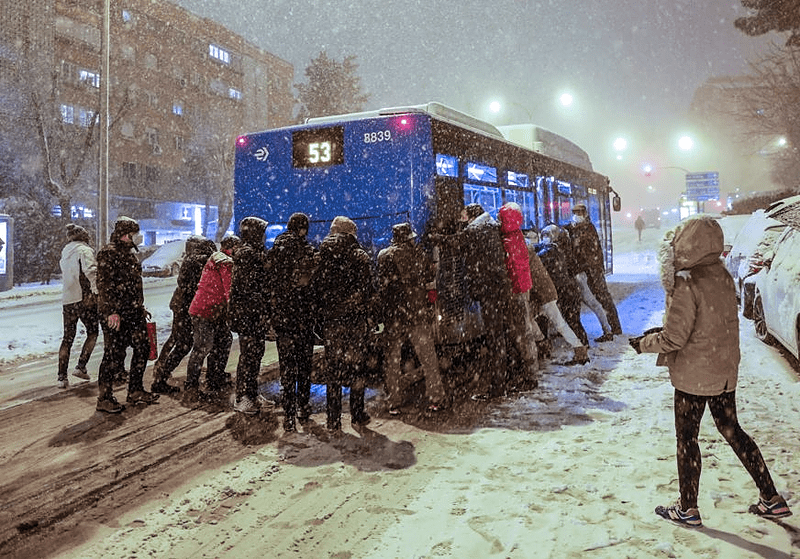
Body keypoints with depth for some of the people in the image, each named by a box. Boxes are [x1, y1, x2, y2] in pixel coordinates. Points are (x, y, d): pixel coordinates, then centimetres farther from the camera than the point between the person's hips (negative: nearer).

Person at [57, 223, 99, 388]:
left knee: (68, 338, 9)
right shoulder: (84, 250, -6)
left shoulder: (64, 254, 16)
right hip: (84, 299, -6)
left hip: (67, 300, 6)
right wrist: (96, 291, -24)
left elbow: (64, 276, 19)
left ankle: (62, 377, 7)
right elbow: (90, 271, -22)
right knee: (93, 332, 10)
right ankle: (81, 367, 0)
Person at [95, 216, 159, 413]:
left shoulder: (130, 253, 18)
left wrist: (141, 307, 25)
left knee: (142, 348, 12)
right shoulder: (108, 253, -12)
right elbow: (104, 285, -18)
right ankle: (104, 398, 8)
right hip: (115, 314, -9)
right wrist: (111, 311, -23)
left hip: (133, 312, 9)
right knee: (114, 354, -4)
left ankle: (135, 391, 25)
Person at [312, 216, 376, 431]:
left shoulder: (322, 257, 2)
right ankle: (357, 415, 16)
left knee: (333, 368, 7)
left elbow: (316, 288, 3)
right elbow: (368, 289, -4)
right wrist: (368, 316, 4)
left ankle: (333, 420, 10)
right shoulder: (360, 256, -2)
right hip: (356, 319, -1)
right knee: (357, 366, 9)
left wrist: (322, 314, 9)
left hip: (331, 319, 1)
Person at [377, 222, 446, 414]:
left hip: (392, 314, 1)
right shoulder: (417, 253, -1)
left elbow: (381, 284, 2)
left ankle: (394, 403, 11)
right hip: (417, 311, -1)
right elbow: (431, 275, 10)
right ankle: (435, 398, 8)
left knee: (393, 357, 9)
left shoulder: (383, 256, 1)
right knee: (427, 355, 6)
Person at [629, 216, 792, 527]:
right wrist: (662, 331, 14)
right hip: (725, 371, 8)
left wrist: (644, 343, -4)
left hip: (693, 374, -8)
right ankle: (772, 500, 27)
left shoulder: (687, 284, -22)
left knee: (686, 437, 7)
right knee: (731, 430, 21)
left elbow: (673, 339, -22)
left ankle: (688, 510, 19)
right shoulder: (723, 276, 2)